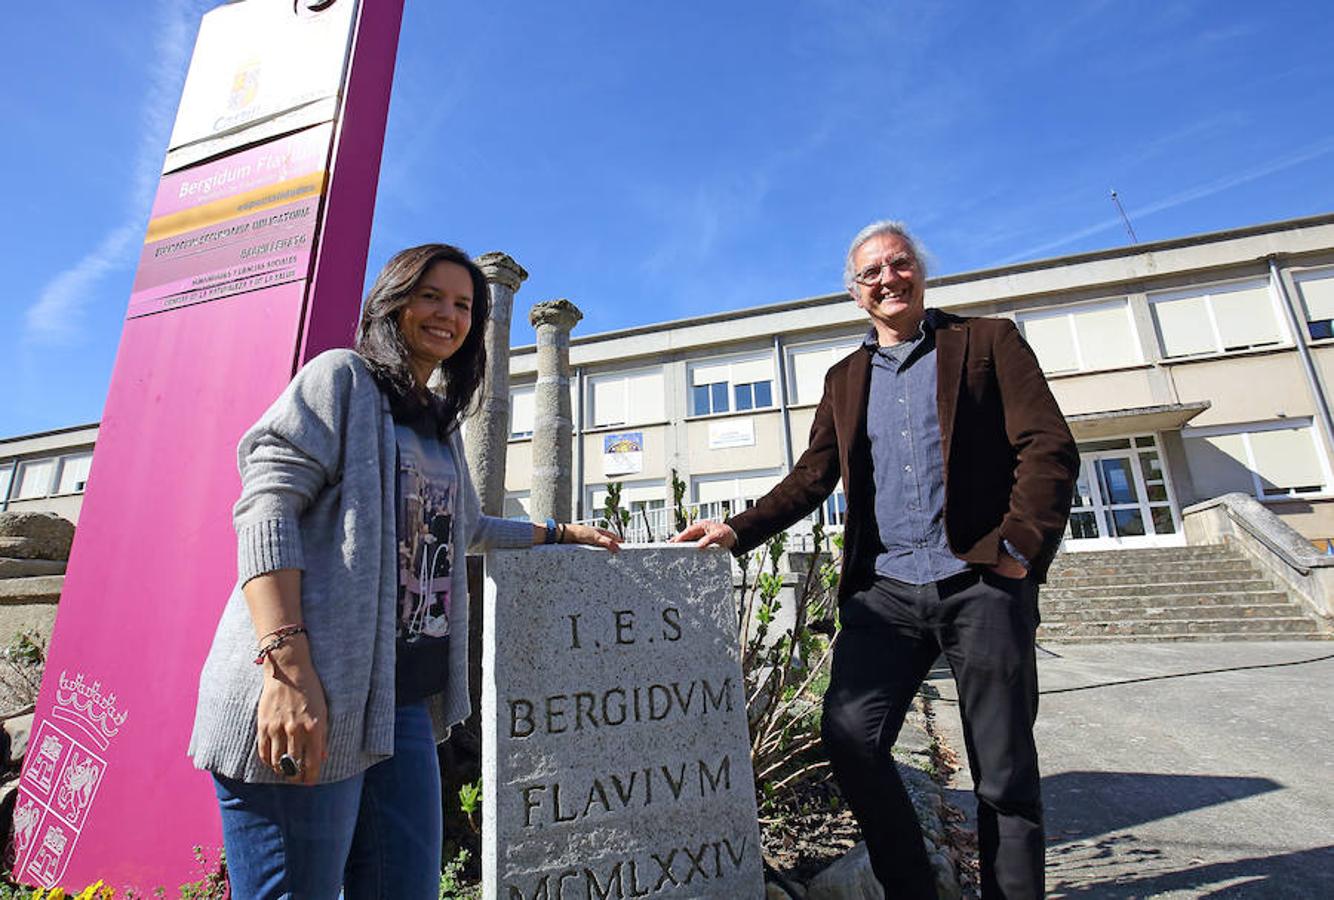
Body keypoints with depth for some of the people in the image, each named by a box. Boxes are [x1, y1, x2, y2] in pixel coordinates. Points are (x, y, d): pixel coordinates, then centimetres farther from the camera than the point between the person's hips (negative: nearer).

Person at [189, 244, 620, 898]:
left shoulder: (443, 425, 21)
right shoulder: (342, 377, 0)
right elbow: (266, 507, -12)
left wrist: (562, 533, 36)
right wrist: (287, 665, -23)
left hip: (402, 701, 7)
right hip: (310, 696, -7)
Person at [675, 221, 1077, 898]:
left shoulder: (987, 341, 8)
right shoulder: (844, 378, 18)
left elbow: (1049, 447, -1)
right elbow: (812, 477, 12)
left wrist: (1020, 541, -16)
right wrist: (738, 531, -1)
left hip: (982, 582, -2)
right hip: (884, 590, 3)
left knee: (1004, 768, 7)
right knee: (848, 735, -8)